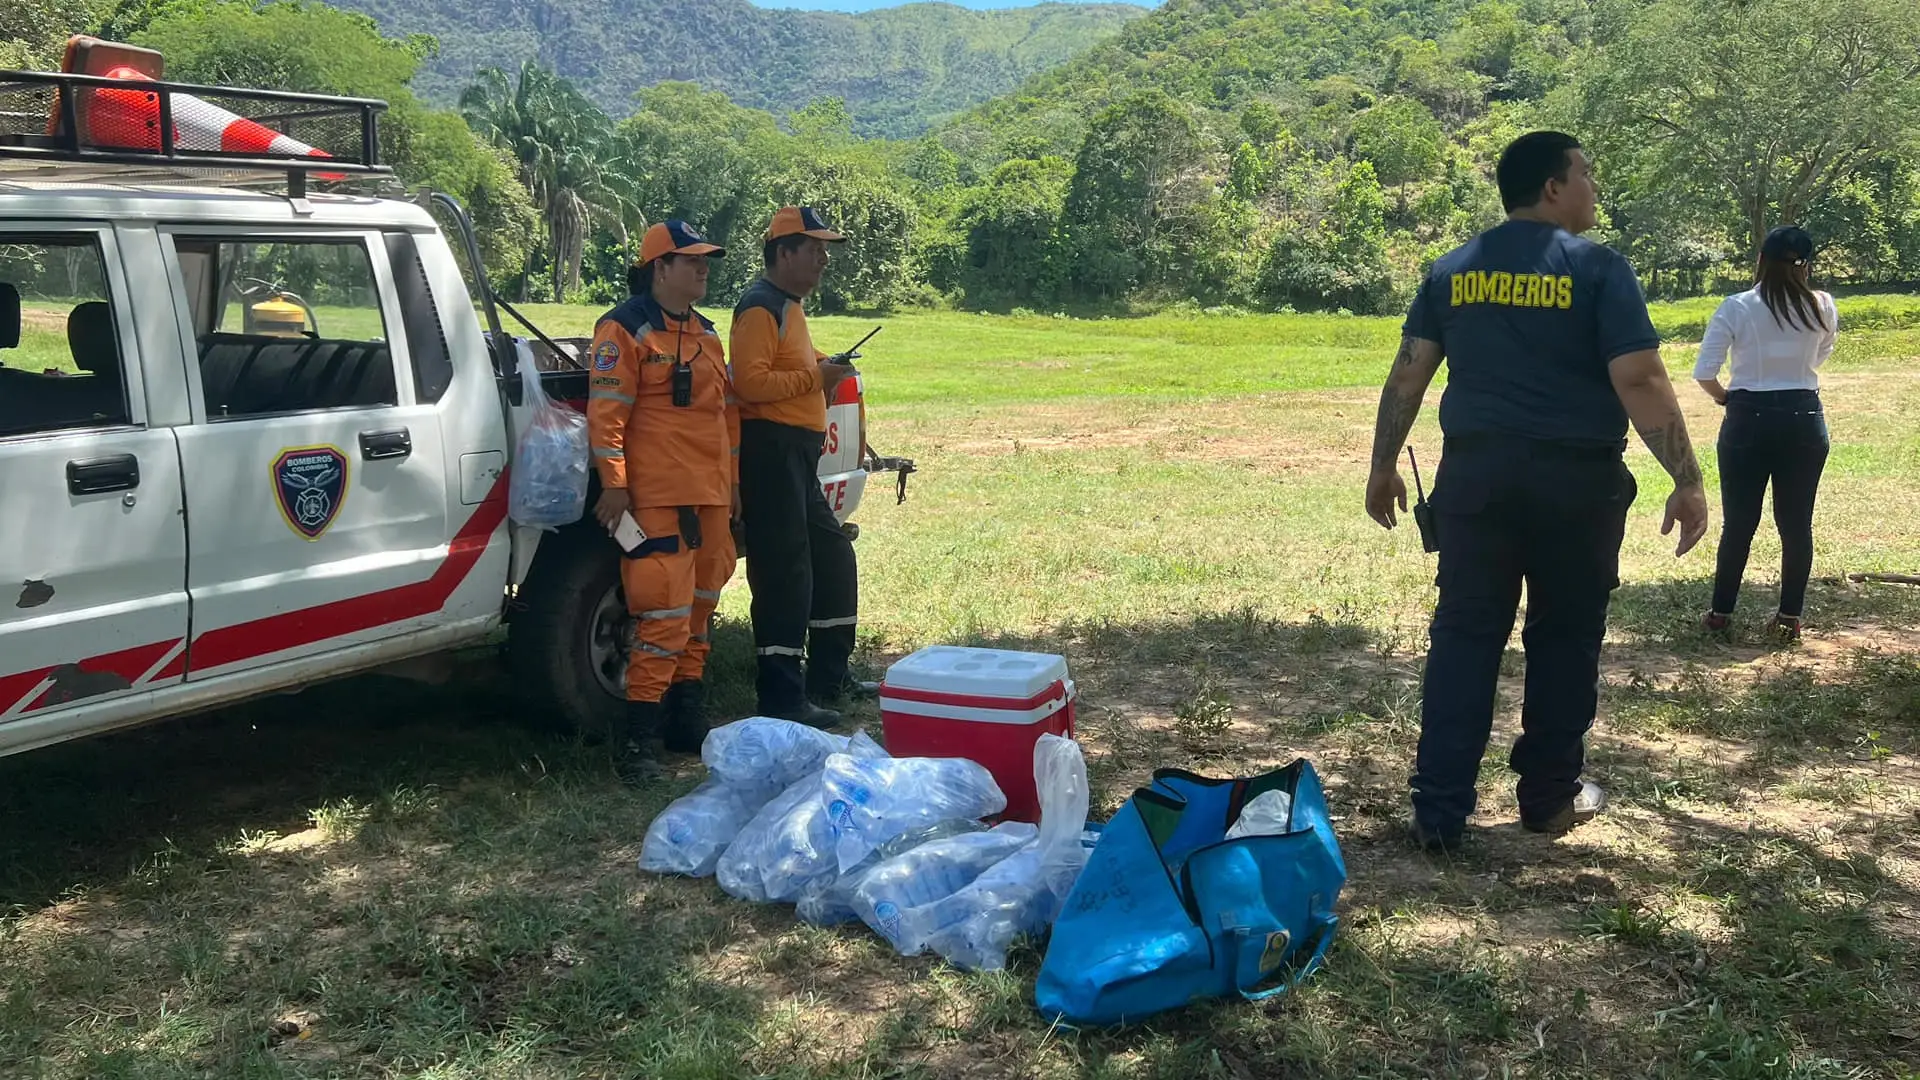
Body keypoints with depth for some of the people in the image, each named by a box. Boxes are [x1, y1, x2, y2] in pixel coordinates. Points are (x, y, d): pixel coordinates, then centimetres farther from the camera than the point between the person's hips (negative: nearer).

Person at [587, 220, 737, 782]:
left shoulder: (705, 333, 19)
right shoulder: (625, 329, -6)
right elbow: (606, 412, -12)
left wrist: (731, 481, 20)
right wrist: (614, 484, -18)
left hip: (710, 497, 9)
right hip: (657, 497, -9)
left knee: (698, 612, 14)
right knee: (665, 615, -12)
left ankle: (688, 722, 25)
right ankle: (637, 739, -7)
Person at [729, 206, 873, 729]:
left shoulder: (788, 306, 21)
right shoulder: (760, 308, -12)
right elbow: (749, 382, -24)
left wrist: (821, 367, 16)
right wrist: (815, 377, -19)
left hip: (798, 453, 11)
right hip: (771, 448, -11)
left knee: (833, 557, 17)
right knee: (785, 571, -9)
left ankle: (829, 676, 28)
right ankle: (782, 698, -5)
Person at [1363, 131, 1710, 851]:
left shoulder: (1452, 270, 7)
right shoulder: (1598, 268, -5)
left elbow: (1407, 376, 6)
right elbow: (1641, 383, -12)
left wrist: (1384, 469, 14)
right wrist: (1687, 481, -7)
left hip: (1475, 473, 3)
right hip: (1576, 478, -3)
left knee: (1464, 637, 5)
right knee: (1564, 637, 12)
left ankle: (1440, 812, 4)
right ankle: (1550, 797, 23)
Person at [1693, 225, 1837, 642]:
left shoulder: (1736, 308, -9)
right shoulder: (1823, 308, -1)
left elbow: (1704, 373, -10)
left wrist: (1723, 395, 6)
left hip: (1748, 420, -1)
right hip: (1804, 420, 2)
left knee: (1738, 523, 9)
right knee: (1797, 524, 9)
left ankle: (1720, 611, 17)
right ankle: (1790, 617, 13)